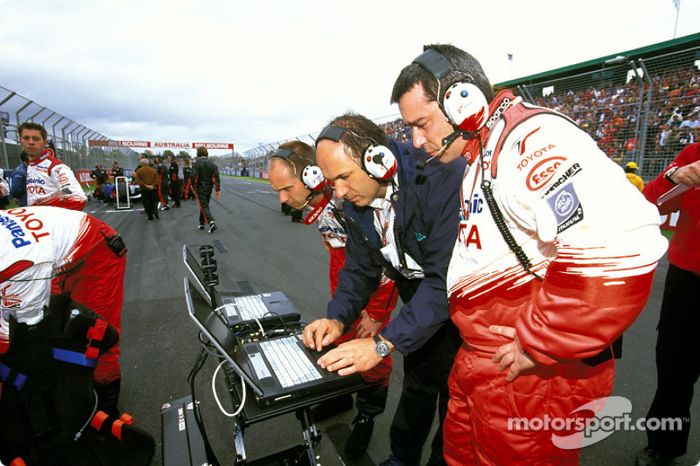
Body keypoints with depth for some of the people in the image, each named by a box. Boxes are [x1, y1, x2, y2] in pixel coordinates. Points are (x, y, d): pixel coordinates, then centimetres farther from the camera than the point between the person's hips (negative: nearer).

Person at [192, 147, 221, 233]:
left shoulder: (196, 164, -10)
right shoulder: (212, 164, 1)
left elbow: (194, 177, -17)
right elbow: (216, 178, -3)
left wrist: (193, 187, -3)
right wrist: (218, 190, -1)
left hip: (200, 189, -4)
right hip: (208, 189, 5)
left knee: (204, 206, -5)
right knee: (204, 205, 18)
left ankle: (211, 222, -23)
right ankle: (202, 223, 26)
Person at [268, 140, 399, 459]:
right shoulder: (310, 203, -8)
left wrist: (376, 313, -16)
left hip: (381, 274, -7)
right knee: (342, 335, 14)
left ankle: (367, 415, 24)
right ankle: (341, 395, 38)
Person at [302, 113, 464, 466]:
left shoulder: (441, 181, -33)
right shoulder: (356, 202, -9)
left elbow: (447, 277, -36)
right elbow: (360, 268, -1)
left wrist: (384, 343, -37)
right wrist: (338, 318, -17)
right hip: (420, 301, 6)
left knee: (454, 391, 5)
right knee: (417, 381, 19)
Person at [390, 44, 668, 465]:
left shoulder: (531, 139, -20)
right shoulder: (481, 157, 11)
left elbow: (622, 245, -33)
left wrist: (539, 344, -23)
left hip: (533, 376, -9)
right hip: (480, 360, 9)